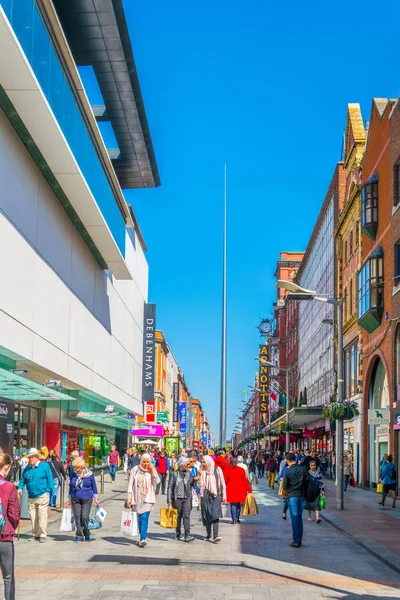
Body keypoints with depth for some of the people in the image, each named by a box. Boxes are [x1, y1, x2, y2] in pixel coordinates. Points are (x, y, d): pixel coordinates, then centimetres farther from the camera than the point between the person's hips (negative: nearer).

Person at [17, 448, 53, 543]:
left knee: (42, 517, -5)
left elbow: (50, 479, -4)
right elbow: (22, 479, 16)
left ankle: (43, 535, 2)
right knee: (33, 517, 7)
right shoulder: (27, 468, 12)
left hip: (42, 495, -5)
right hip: (31, 497, 5)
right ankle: (35, 535, 17)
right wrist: (20, 488, -1)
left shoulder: (44, 466, -4)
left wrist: (48, 491, -9)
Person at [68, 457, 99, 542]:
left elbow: (94, 486, 7)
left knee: (85, 517, -9)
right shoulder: (73, 474, 3)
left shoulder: (89, 474, -3)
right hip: (75, 499, 2)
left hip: (87, 499, -2)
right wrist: (69, 498, 16)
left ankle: (87, 534, 13)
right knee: (77, 518, 1)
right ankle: (79, 536, 11)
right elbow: (71, 486, 13)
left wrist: (95, 498, 10)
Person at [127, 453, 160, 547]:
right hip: (137, 498, 1)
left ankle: (142, 539, -18)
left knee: (144, 518, -13)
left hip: (148, 498, -1)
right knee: (139, 518, 12)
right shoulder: (135, 470, 0)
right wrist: (129, 497, -4)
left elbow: (157, 481, -9)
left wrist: (153, 470, -13)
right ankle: (143, 537, 28)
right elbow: (130, 484, 1)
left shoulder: (152, 471, 3)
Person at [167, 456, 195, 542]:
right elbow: (170, 487, 1)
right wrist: (169, 501, -3)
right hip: (177, 498, -1)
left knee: (186, 516, -11)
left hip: (187, 498, 1)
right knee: (178, 516, 8)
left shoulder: (189, 473, 7)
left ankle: (187, 535, -15)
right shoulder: (174, 474, 0)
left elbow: (192, 484, 13)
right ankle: (178, 533, 24)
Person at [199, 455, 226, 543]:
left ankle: (216, 535, -20)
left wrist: (223, 495, 2)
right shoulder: (203, 472, 9)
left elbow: (222, 483, 4)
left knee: (215, 514, -14)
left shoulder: (217, 470, 1)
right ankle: (209, 535, 15)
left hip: (216, 495, -3)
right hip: (206, 495, 3)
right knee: (207, 515, 4)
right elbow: (201, 484, 10)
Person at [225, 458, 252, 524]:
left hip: (231, 489, -2)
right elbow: (245, 480, 1)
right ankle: (237, 518, 18)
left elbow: (225, 480, 1)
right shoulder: (241, 470, -1)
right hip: (239, 489, 2)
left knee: (233, 504, 2)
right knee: (238, 504, 15)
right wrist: (249, 489, 7)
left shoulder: (227, 470, -4)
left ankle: (234, 519, -7)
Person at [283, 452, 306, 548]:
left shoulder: (287, 472, -13)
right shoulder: (302, 469, -2)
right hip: (301, 495, 4)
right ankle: (299, 540, 17)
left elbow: (285, 487, -8)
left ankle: (296, 541, 1)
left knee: (294, 518, 0)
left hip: (292, 496, -4)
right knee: (299, 517, 14)